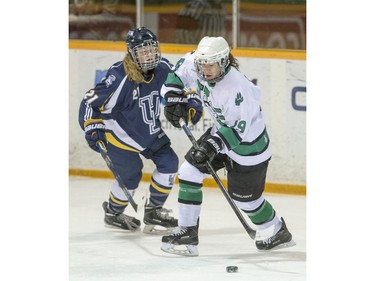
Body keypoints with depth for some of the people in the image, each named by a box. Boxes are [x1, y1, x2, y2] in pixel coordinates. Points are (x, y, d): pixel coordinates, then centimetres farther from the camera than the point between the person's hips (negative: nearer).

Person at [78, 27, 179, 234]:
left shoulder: (162, 69, -13)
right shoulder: (119, 78, -30)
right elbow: (90, 102, -22)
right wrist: (92, 130, -23)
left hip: (150, 131, 6)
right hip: (120, 134, -6)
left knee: (168, 163, -1)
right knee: (131, 174, -3)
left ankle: (153, 210, 16)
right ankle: (112, 213, 24)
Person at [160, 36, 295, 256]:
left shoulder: (236, 87, -36)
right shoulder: (194, 65, -16)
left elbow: (240, 127, -33)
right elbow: (181, 70, 8)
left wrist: (214, 145, -41)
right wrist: (172, 95, -4)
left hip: (248, 143, -8)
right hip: (222, 130, 8)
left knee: (245, 198, 6)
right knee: (189, 171, -3)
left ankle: (276, 232, 32)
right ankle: (187, 232, 4)